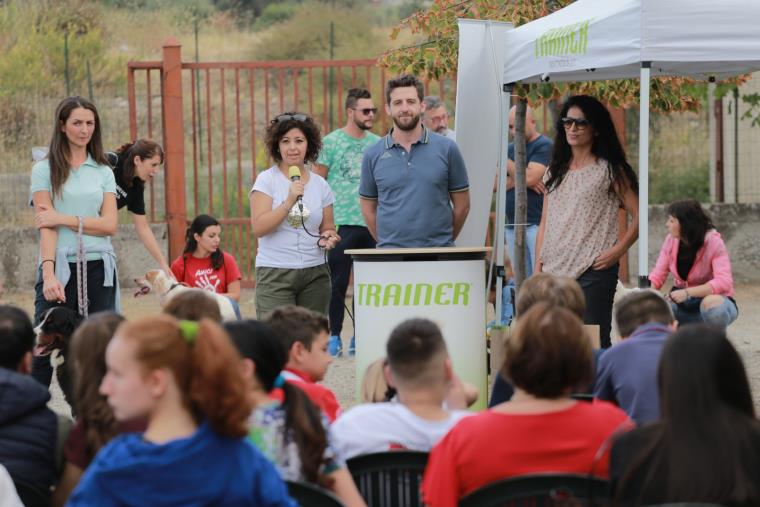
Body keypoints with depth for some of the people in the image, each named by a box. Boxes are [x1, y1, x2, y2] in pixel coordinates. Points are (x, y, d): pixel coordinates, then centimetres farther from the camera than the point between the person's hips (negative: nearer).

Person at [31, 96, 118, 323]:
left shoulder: (104, 172, 13)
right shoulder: (44, 170, 5)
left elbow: (110, 225, 2)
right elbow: (45, 225, -5)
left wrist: (64, 219, -8)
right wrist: (48, 274, -17)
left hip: (99, 269, 3)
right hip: (59, 269, -3)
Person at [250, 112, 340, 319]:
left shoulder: (320, 184, 11)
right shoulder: (266, 180, 0)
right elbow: (258, 228, -10)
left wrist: (328, 237, -3)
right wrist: (289, 202, -18)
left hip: (315, 273, 4)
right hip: (275, 273, -4)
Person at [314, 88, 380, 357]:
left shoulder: (377, 143, 10)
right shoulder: (331, 142, -2)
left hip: (372, 224, 4)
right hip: (341, 224, -4)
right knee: (338, 283, 0)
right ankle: (334, 336, 8)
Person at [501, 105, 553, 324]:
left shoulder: (544, 146, -3)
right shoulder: (511, 149, 19)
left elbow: (530, 177, -16)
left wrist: (506, 163, -2)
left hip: (537, 224, -7)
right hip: (513, 224, 7)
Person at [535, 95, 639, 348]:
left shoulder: (610, 170, 2)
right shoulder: (555, 171, 17)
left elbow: (638, 215, -2)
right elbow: (545, 223, 17)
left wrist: (617, 251, -11)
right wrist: (538, 268, 8)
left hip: (593, 272, -5)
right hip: (554, 271, 5)